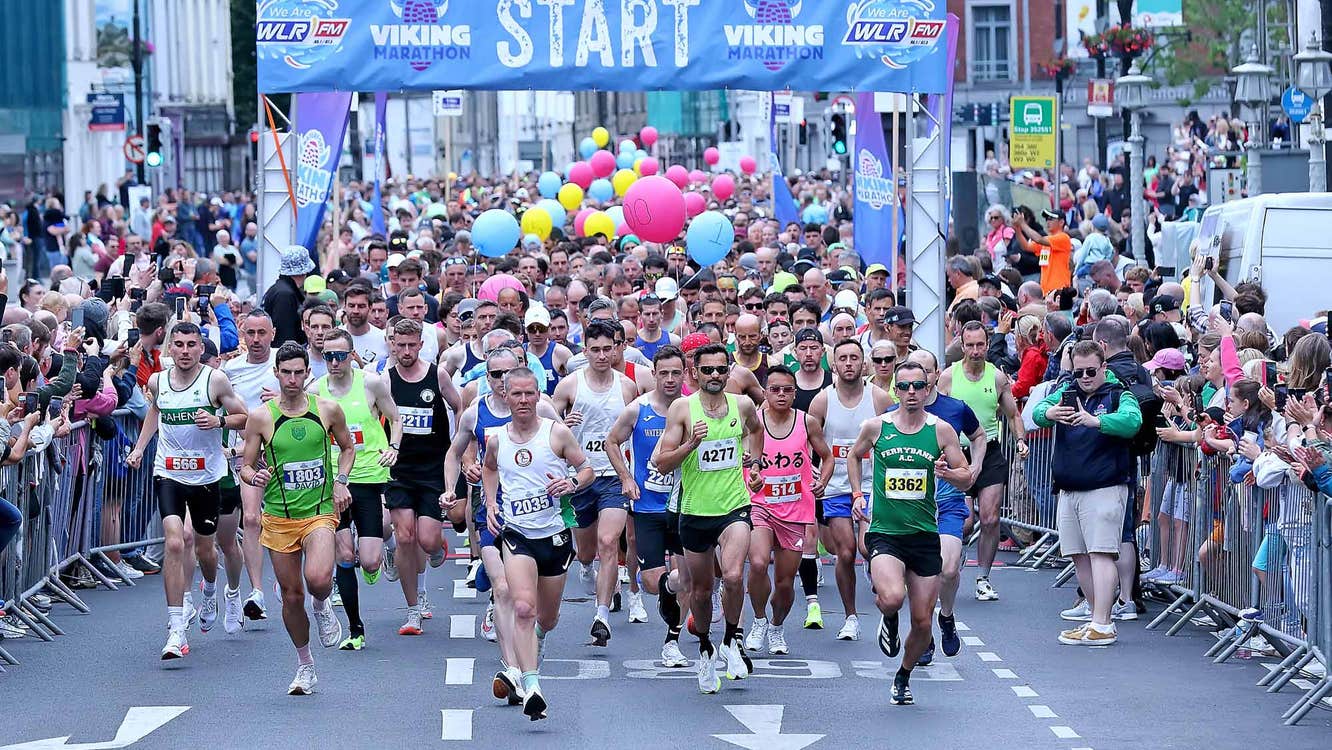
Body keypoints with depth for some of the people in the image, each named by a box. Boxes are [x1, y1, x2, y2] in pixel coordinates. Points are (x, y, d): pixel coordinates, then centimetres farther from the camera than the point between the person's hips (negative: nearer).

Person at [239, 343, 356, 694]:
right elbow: (245, 468, 4)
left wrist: (340, 481, 2)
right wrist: (254, 476, -19)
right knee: (292, 595, 6)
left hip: (320, 511, -1)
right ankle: (305, 667, 25)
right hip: (279, 517, 1)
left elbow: (347, 447, 18)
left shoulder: (327, 410, 0)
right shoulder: (261, 417, -3)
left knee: (318, 579, -26)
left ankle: (322, 606, 12)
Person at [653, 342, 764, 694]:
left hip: (734, 507, 0)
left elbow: (756, 428, 29)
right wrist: (691, 444, -22)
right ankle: (704, 648, 38)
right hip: (695, 511, 0)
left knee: (733, 576, -24)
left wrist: (754, 462, 19)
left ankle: (733, 639, 0)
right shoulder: (682, 408, -5)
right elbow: (662, 463, -8)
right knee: (700, 590, 12)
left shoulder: (742, 405, 3)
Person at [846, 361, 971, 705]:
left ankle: (903, 676, 30)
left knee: (922, 621, 4)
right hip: (884, 532, -2)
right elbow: (854, 456, 21)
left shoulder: (941, 430, 0)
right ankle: (889, 620, 8)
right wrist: (858, 494, 10)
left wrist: (948, 472, -17)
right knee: (892, 597, -30)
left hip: (924, 535, 2)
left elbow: (967, 477, 5)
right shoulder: (876, 427, 0)